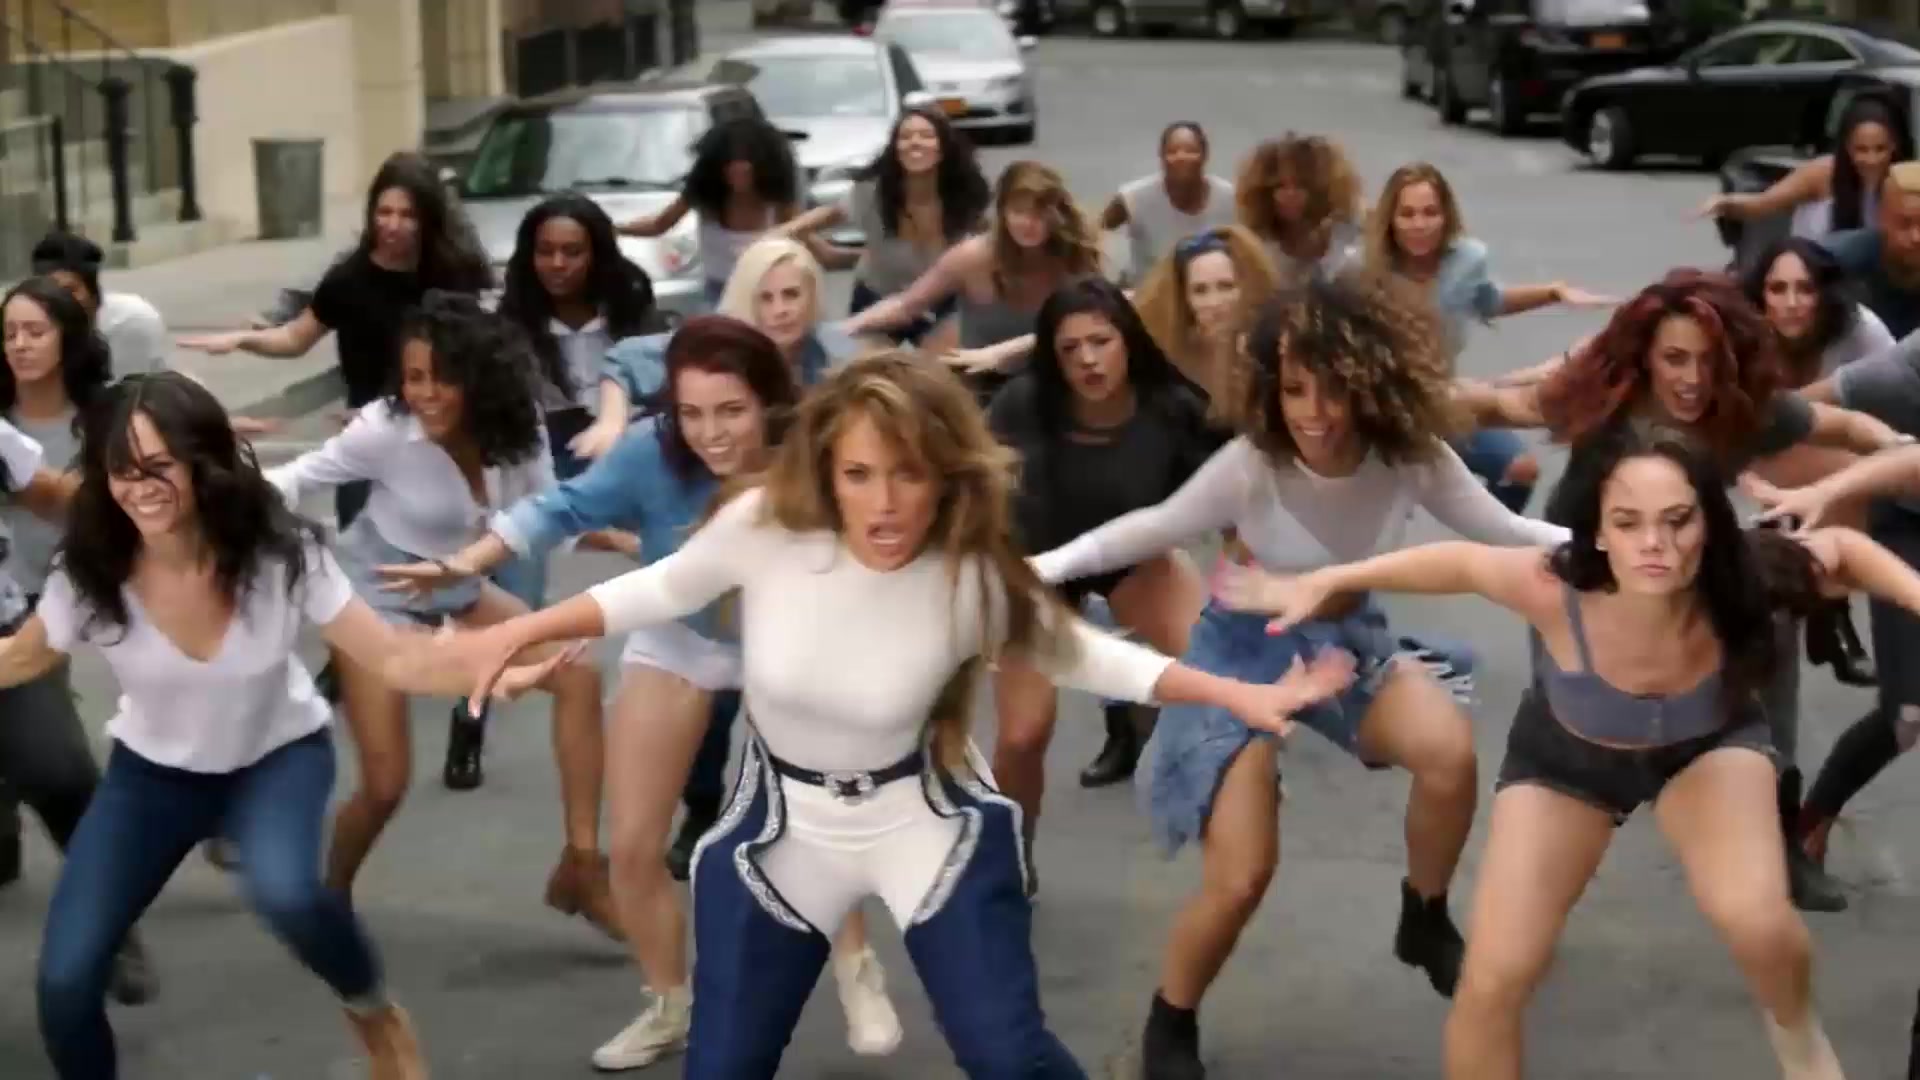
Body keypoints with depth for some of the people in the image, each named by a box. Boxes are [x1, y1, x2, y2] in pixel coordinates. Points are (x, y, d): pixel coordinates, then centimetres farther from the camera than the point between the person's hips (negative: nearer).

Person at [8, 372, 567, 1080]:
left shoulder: (280, 554, -26)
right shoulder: (89, 575, -22)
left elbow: (392, 656, -25)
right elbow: (23, 658, -1)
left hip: (277, 757, -2)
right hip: (153, 770, 2)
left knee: (285, 892, -35)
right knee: (64, 980, -11)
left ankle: (374, 1015, -3)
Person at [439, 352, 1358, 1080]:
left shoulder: (975, 580, -23)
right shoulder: (764, 525, -23)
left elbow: (1079, 654, -7)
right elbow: (663, 589, -4)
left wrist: (1239, 697, -12)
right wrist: (513, 635, -4)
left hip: (926, 820, -1)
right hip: (781, 824, 1)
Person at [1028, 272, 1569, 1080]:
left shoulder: (1412, 458, -19)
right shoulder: (1249, 466, -27)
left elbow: (1506, 531, -6)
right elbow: (1156, 529, -15)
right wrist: (1045, 566, -25)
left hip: (1350, 637, 3)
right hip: (1248, 648, -3)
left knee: (1451, 752, -26)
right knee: (1241, 875, -14)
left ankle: (1425, 923, 4)